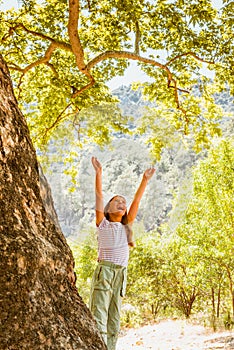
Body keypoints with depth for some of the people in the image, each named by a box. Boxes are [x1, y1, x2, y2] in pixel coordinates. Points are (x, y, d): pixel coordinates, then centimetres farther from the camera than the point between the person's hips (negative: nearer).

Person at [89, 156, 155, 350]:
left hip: (121, 274, 5)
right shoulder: (103, 224, 5)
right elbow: (99, 196, -3)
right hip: (104, 271, -5)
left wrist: (145, 180, 8)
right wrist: (99, 173, -10)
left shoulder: (126, 226, 16)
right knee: (99, 318, -10)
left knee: (114, 321, 7)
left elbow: (136, 201, 12)